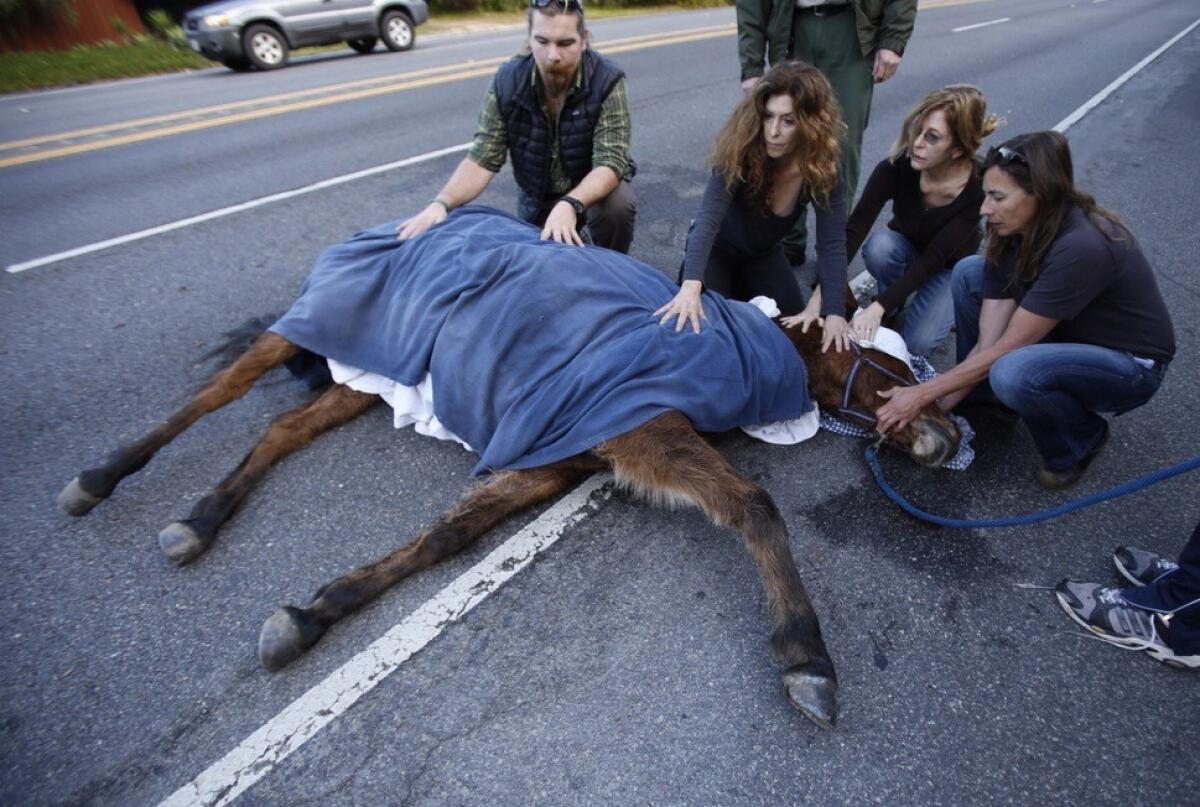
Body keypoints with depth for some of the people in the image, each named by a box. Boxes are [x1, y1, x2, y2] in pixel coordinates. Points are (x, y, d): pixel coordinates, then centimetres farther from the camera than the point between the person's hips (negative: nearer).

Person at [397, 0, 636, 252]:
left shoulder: (607, 80, -24)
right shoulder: (507, 81, -18)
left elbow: (610, 162, -32)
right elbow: (483, 157, -20)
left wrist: (570, 205, -52)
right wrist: (441, 203, -38)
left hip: (597, 188, -2)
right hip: (538, 197, 3)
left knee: (618, 204, -32)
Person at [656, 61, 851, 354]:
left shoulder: (823, 168, -24)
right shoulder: (739, 152, -33)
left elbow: (832, 242, -28)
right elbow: (708, 219, -46)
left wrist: (834, 311, -42)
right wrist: (691, 284, -63)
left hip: (764, 253, 3)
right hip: (717, 249, -3)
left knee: (792, 325, 5)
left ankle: (741, 287, 30)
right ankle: (732, 287, 20)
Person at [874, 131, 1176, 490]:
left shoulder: (1081, 249, -34)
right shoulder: (1015, 232, -12)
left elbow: (1004, 349, -30)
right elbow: (987, 341, -13)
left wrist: (923, 394, -26)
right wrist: (939, 405, -17)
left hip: (1129, 364, -7)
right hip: (1067, 330, 7)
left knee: (1013, 373, -37)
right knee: (970, 272, -10)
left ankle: (1083, 438, -4)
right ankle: (983, 396, 6)